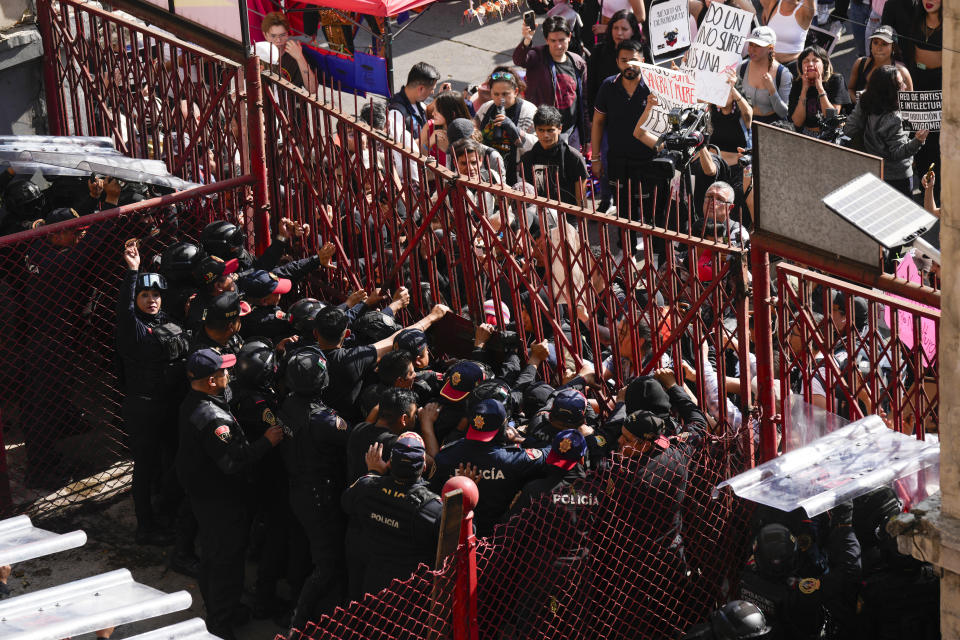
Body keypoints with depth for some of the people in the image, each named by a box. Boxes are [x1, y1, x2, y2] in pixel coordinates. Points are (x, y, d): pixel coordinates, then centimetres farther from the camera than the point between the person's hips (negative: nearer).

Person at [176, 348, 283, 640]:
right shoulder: (213, 418, -33)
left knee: (212, 556, 25)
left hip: (201, 493, 10)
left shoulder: (192, 403, 0)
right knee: (227, 561, 4)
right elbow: (233, 462, -33)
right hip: (221, 501, -10)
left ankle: (215, 613, 43)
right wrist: (266, 441, -23)